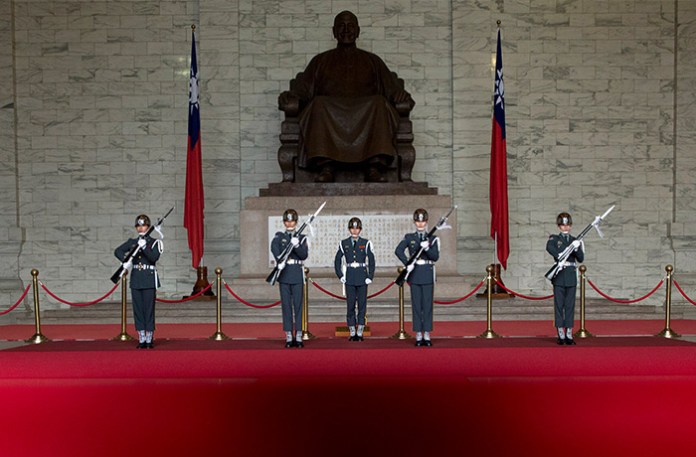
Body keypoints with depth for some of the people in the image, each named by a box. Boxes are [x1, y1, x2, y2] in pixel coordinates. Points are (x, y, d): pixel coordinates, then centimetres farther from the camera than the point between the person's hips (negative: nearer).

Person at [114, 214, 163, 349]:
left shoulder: (154, 242, 0)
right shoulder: (132, 242, 11)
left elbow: (154, 257, -14)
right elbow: (117, 251, 7)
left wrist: (144, 247, -26)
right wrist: (125, 261, -10)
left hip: (149, 280, -4)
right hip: (135, 280, 4)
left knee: (149, 309, -3)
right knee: (137, 310, 4)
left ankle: (149, 340, 3)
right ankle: (141, 339, 9)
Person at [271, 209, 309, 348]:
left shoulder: (302, 238, 10)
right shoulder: (279, 236, 7)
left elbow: (304, 255, -5)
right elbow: (274, 247, -16)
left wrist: (296, 245, -22)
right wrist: (280, 260, -32)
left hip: (297, 275, 0)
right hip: (284, 275, 0)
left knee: (298, 305, 0)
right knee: (286, 305, 1)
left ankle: (298, 336, 3)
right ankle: (289, 337, 5)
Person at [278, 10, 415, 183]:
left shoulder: (372, 61, 27)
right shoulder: (320, 61, 27)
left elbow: (392, 89, 16)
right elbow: (303, 91, 14)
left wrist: (402, 98, -9)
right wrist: (291, 98, -10)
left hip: (366, 113, 0)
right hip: (328, 113, 0)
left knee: (379, 103, -32)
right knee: (319, 104, -33)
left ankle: (375, 168, -44)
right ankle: (325, 167, -45)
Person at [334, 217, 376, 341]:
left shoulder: (366, 243, 3)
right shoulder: (344, 243, 6)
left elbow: (371, 261, 3)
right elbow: (337, 261, 10)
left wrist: (370, 277, -3)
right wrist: (340, 276, 2)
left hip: (362, 278, -1)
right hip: (349, 279, 1)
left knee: (362, 305, 1)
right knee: (350, 305, 2)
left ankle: (360, 333, 6)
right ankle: (352, 333, 8)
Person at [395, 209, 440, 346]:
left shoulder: (433, 239, 6)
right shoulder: (409, 237, 5)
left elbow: (435, 257, -4)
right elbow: (398, 250, -9)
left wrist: (427, 248, -21)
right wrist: (407, 264, -20)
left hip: (428, 275, 0)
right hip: (415, 274, 0)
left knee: (427, 304, 1)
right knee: (416, 305, 2)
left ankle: (427, 336, 6)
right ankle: (418, 336, 8)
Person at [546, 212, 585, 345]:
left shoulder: (575, 241, 12)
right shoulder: (554, 239, 4)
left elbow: (581, 259, 2)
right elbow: (549, 247, -20)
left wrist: (577, 248, -15)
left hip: (571, 277, 2)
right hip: (559, 276, -2)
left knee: (570, 305, 3)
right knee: (559, 304, 0)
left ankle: (569, 334, 7)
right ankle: (560, 335, 4)